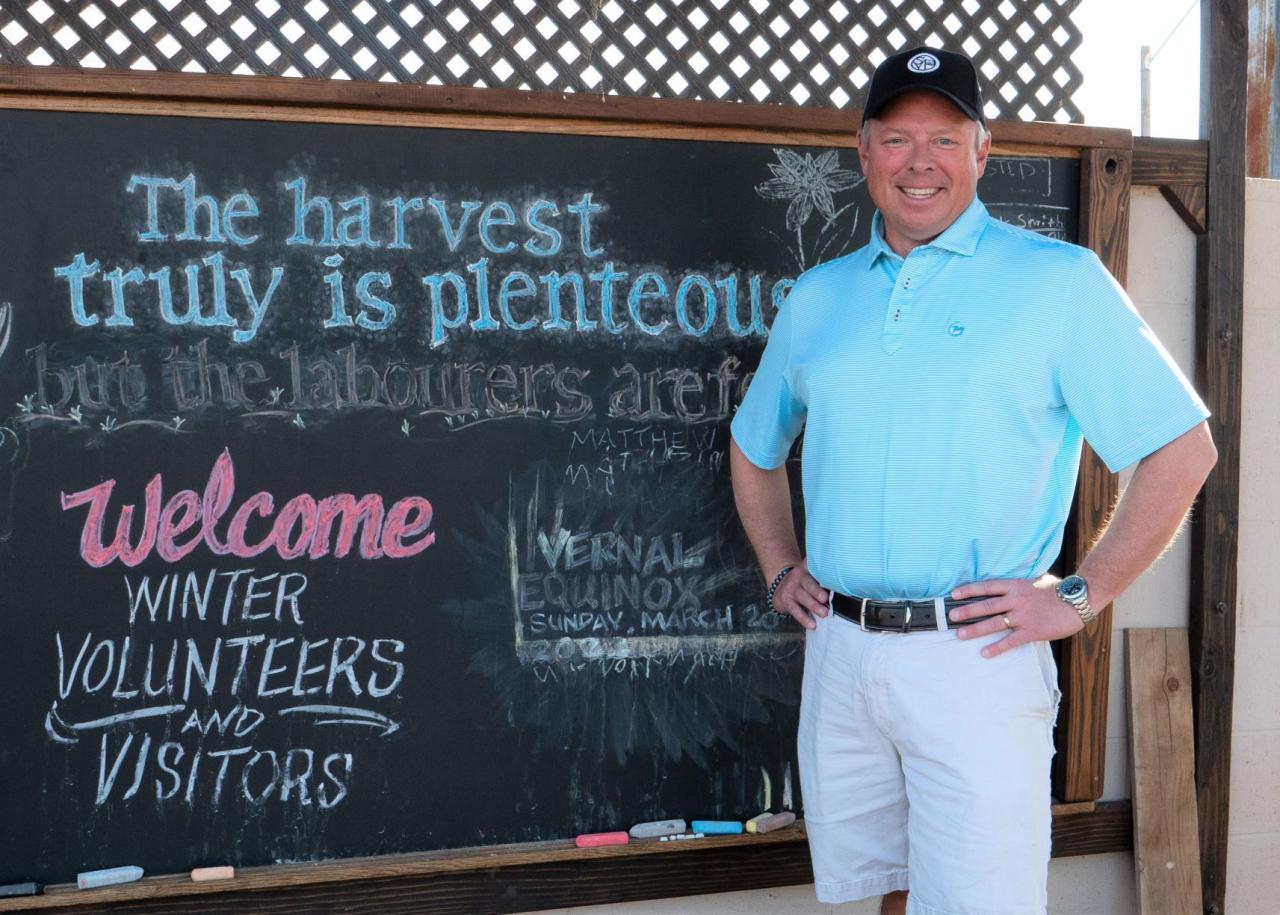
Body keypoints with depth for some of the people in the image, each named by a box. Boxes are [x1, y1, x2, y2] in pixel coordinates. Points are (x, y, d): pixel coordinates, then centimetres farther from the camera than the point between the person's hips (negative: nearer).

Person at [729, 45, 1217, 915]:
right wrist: (780, 571, 14)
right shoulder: (816, 297, 11)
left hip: (975, 657, -5)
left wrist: (1080, 598, -9)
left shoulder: (1059, 281, -5)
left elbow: (1184, 450, -6)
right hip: (838, 650, 5)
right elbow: (755, 449, 26)